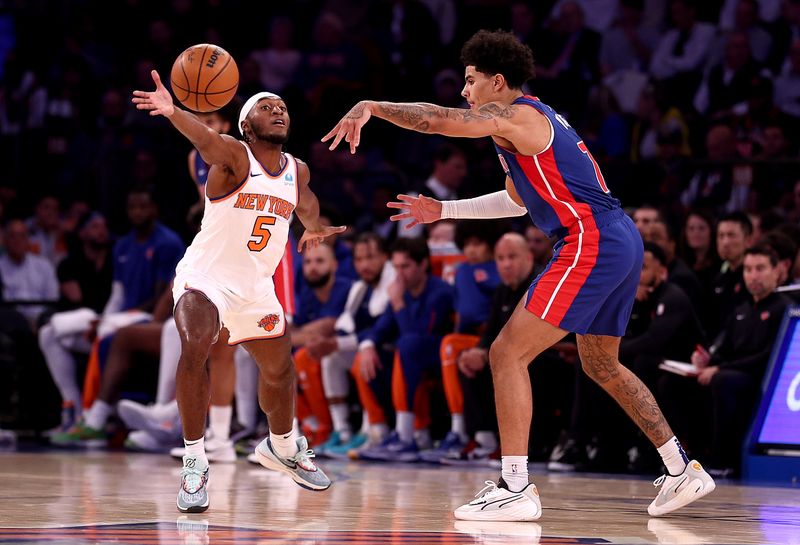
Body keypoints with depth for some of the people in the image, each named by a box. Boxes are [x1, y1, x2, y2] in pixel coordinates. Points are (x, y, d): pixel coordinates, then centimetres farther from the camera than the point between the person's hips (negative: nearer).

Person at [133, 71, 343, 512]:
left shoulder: (297, 171, 3)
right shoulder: (234, 155, -16)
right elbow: (206, 140, -43)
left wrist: (313, 226, 22)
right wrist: (173, 113, -61)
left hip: (256, 287, 7)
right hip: (206, 276, -7)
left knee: (280, 370, 19)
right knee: (194, 349, -32)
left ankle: (282, 448, 48)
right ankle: (195, 463, -24)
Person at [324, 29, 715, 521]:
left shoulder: (515, 116, -6)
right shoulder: (535, 121, 24)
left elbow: (436, 119, -17)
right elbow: (518, 200, 36)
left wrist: (371, 107, -7)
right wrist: (442, 210, 37)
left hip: (590, 244, -10)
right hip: (622, 242, 10)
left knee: (508, 353, -9)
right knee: (602, 365, 24)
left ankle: (516, 489, -13)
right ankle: (683, 470, 27)